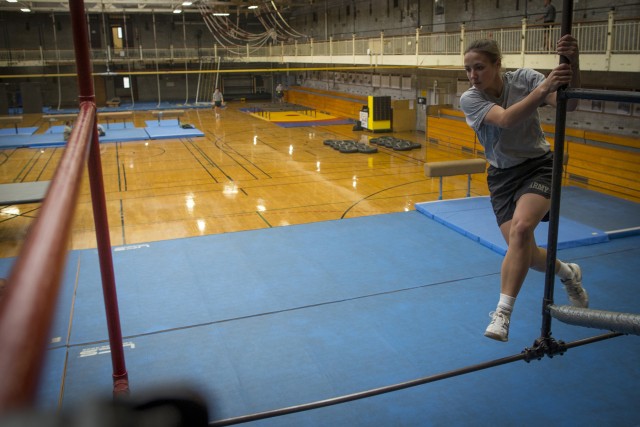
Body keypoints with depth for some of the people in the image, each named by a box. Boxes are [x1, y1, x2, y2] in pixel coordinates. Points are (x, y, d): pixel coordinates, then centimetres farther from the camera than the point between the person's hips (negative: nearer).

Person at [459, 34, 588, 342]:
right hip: (502, 176, 2)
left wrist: (572, 63, -39)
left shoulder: (524, 78, -11)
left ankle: (502, 314, -23)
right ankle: (568, 273, 34)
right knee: (523, 251, -2)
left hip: (538, 166, -2)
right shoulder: (469, 99, -12)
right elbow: (506, 119, -30)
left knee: (521, 227, -30)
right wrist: (543, 89, -43)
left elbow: (568, 104, -22)